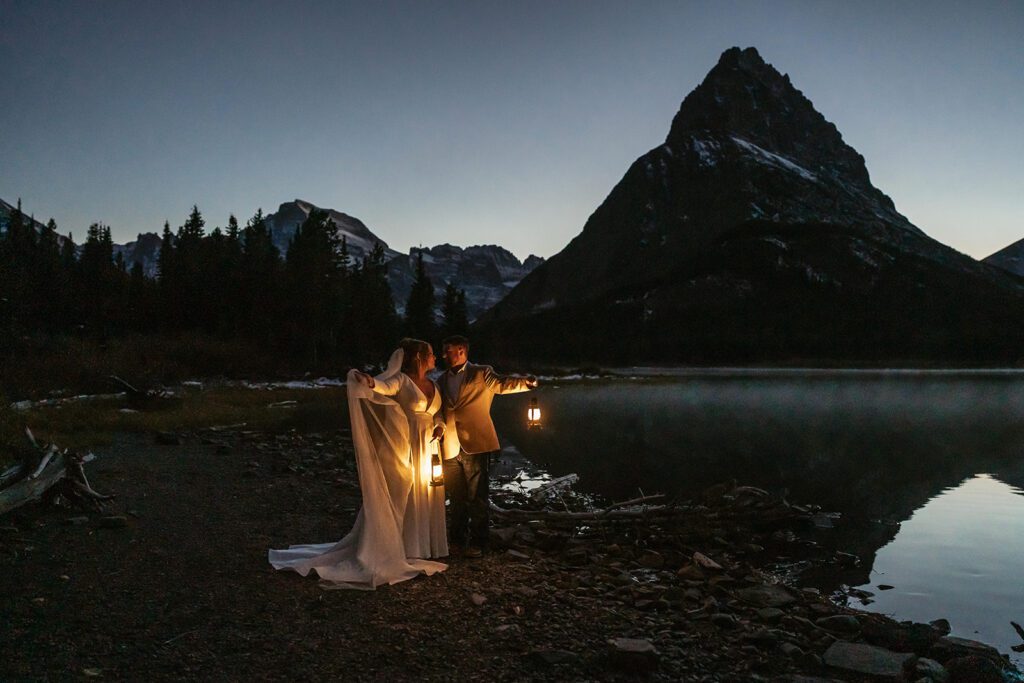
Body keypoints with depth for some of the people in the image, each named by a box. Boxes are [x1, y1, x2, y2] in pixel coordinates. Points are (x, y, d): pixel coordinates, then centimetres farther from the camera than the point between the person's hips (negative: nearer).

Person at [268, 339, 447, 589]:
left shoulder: (433, 385, 12)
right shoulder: (402, 380, -9)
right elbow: (385, 387, -30)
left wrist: (439, 426, -2)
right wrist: (370, 382, -51)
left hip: (427, 449, 7)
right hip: (404, 449, -7)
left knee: (424, 497, 12)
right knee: (397, 498, 0)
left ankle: (419, 546, 25)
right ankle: (389, 549, 10)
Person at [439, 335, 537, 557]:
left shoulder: (481, 374, 1)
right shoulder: (443, 379, 17)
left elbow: (501, 384, -14)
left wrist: (527, 382, -33)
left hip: (475, 446, -5)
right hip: (450, 448, 5)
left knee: (477, 497, 0)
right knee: (456, 497, 13)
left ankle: (478, 543, 9)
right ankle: (457, 539, 26)